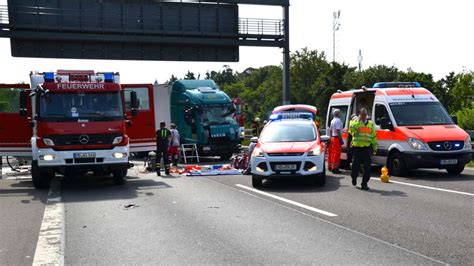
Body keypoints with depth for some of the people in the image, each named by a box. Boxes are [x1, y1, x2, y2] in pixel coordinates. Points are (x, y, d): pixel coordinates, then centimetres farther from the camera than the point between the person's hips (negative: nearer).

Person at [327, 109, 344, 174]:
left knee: (332, 153, 14)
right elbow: (338, 131, -20)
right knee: (336, 154, -8)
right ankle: (335, 168, -9)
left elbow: (330, 130, 19)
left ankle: (330, 166, 21)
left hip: (332, 138, 10)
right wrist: (341, 139, -18)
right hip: (337, 138, -10)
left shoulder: (332, 120, 15)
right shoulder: (338, 120, -14)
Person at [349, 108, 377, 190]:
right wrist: (358, 120, -16)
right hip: (357, 147, -2)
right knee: (356, 165, 4)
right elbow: (351, 128, -20)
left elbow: (374, 136, 20)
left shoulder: (370, 124, 16)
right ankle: (354, 178, 31)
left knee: (367, 167, -4)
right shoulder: (355, 122, 4)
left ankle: (364, 183, 4)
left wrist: (375, 147, 16)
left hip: (367, 148, 3)